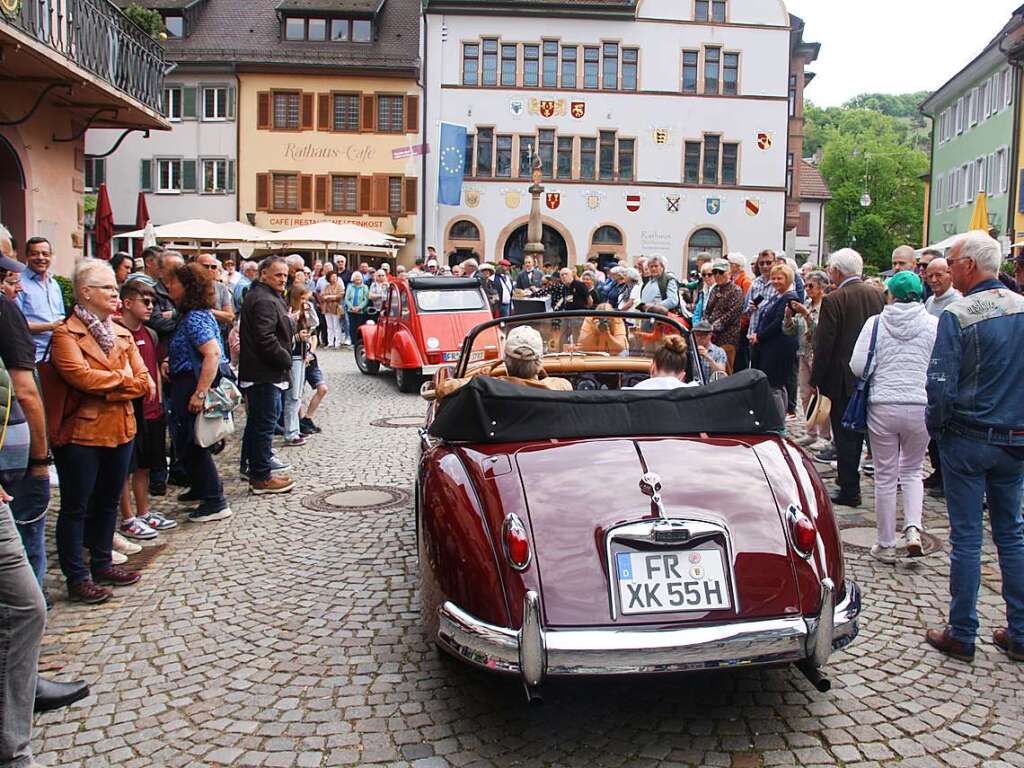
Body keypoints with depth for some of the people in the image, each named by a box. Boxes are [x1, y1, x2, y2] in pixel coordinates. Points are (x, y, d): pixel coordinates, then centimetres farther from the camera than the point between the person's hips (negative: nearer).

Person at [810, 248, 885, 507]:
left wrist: (816, 379, -6)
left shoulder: (834, 300, -15)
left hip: (843, 379, -6)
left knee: (845, 435, 2)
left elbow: (824, 345, -15)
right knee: (863, 427, 18)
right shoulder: (877, 295, 3)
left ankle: (849, 490, 7)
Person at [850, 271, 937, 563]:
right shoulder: (934, 325, -3)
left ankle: (886, 545, 16)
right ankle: (913, 528, 2)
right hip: (921, 407, 1)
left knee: (885, 476, 9)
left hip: (882, 407, -1)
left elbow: (858, 366, -7)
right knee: (912, 469, 21)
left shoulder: (876, 323, -4)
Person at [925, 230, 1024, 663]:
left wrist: (935, 426, -2)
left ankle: (961, 635, 13)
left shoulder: (957, 316, -16)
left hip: (968, 440, -5)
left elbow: (941, 385, -19)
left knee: (966, 538, 3)